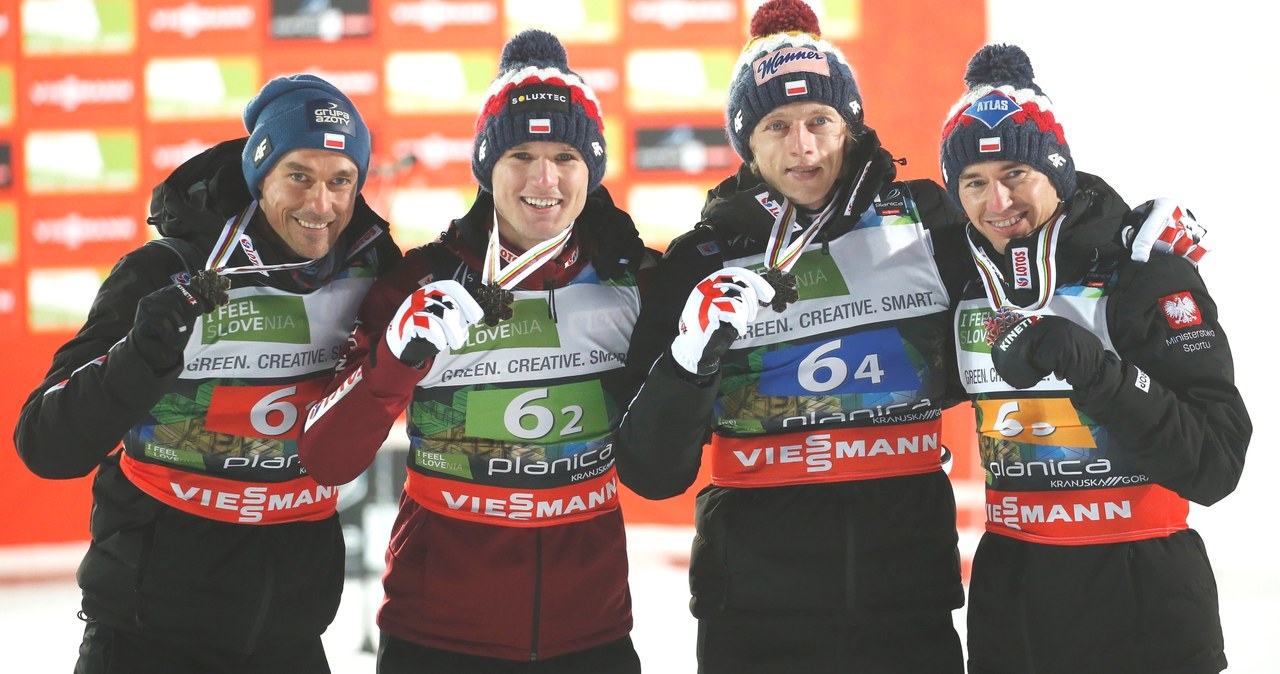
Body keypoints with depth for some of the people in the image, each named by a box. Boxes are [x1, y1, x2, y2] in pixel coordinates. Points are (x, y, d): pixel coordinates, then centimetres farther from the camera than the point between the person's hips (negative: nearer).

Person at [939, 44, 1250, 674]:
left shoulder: (1146, 274, -12)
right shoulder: (967, 287, 4)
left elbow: (1215, 468, -20)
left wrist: (1092, 367, -29)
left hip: (1142, 599, -5)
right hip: (1009, 592, 5)